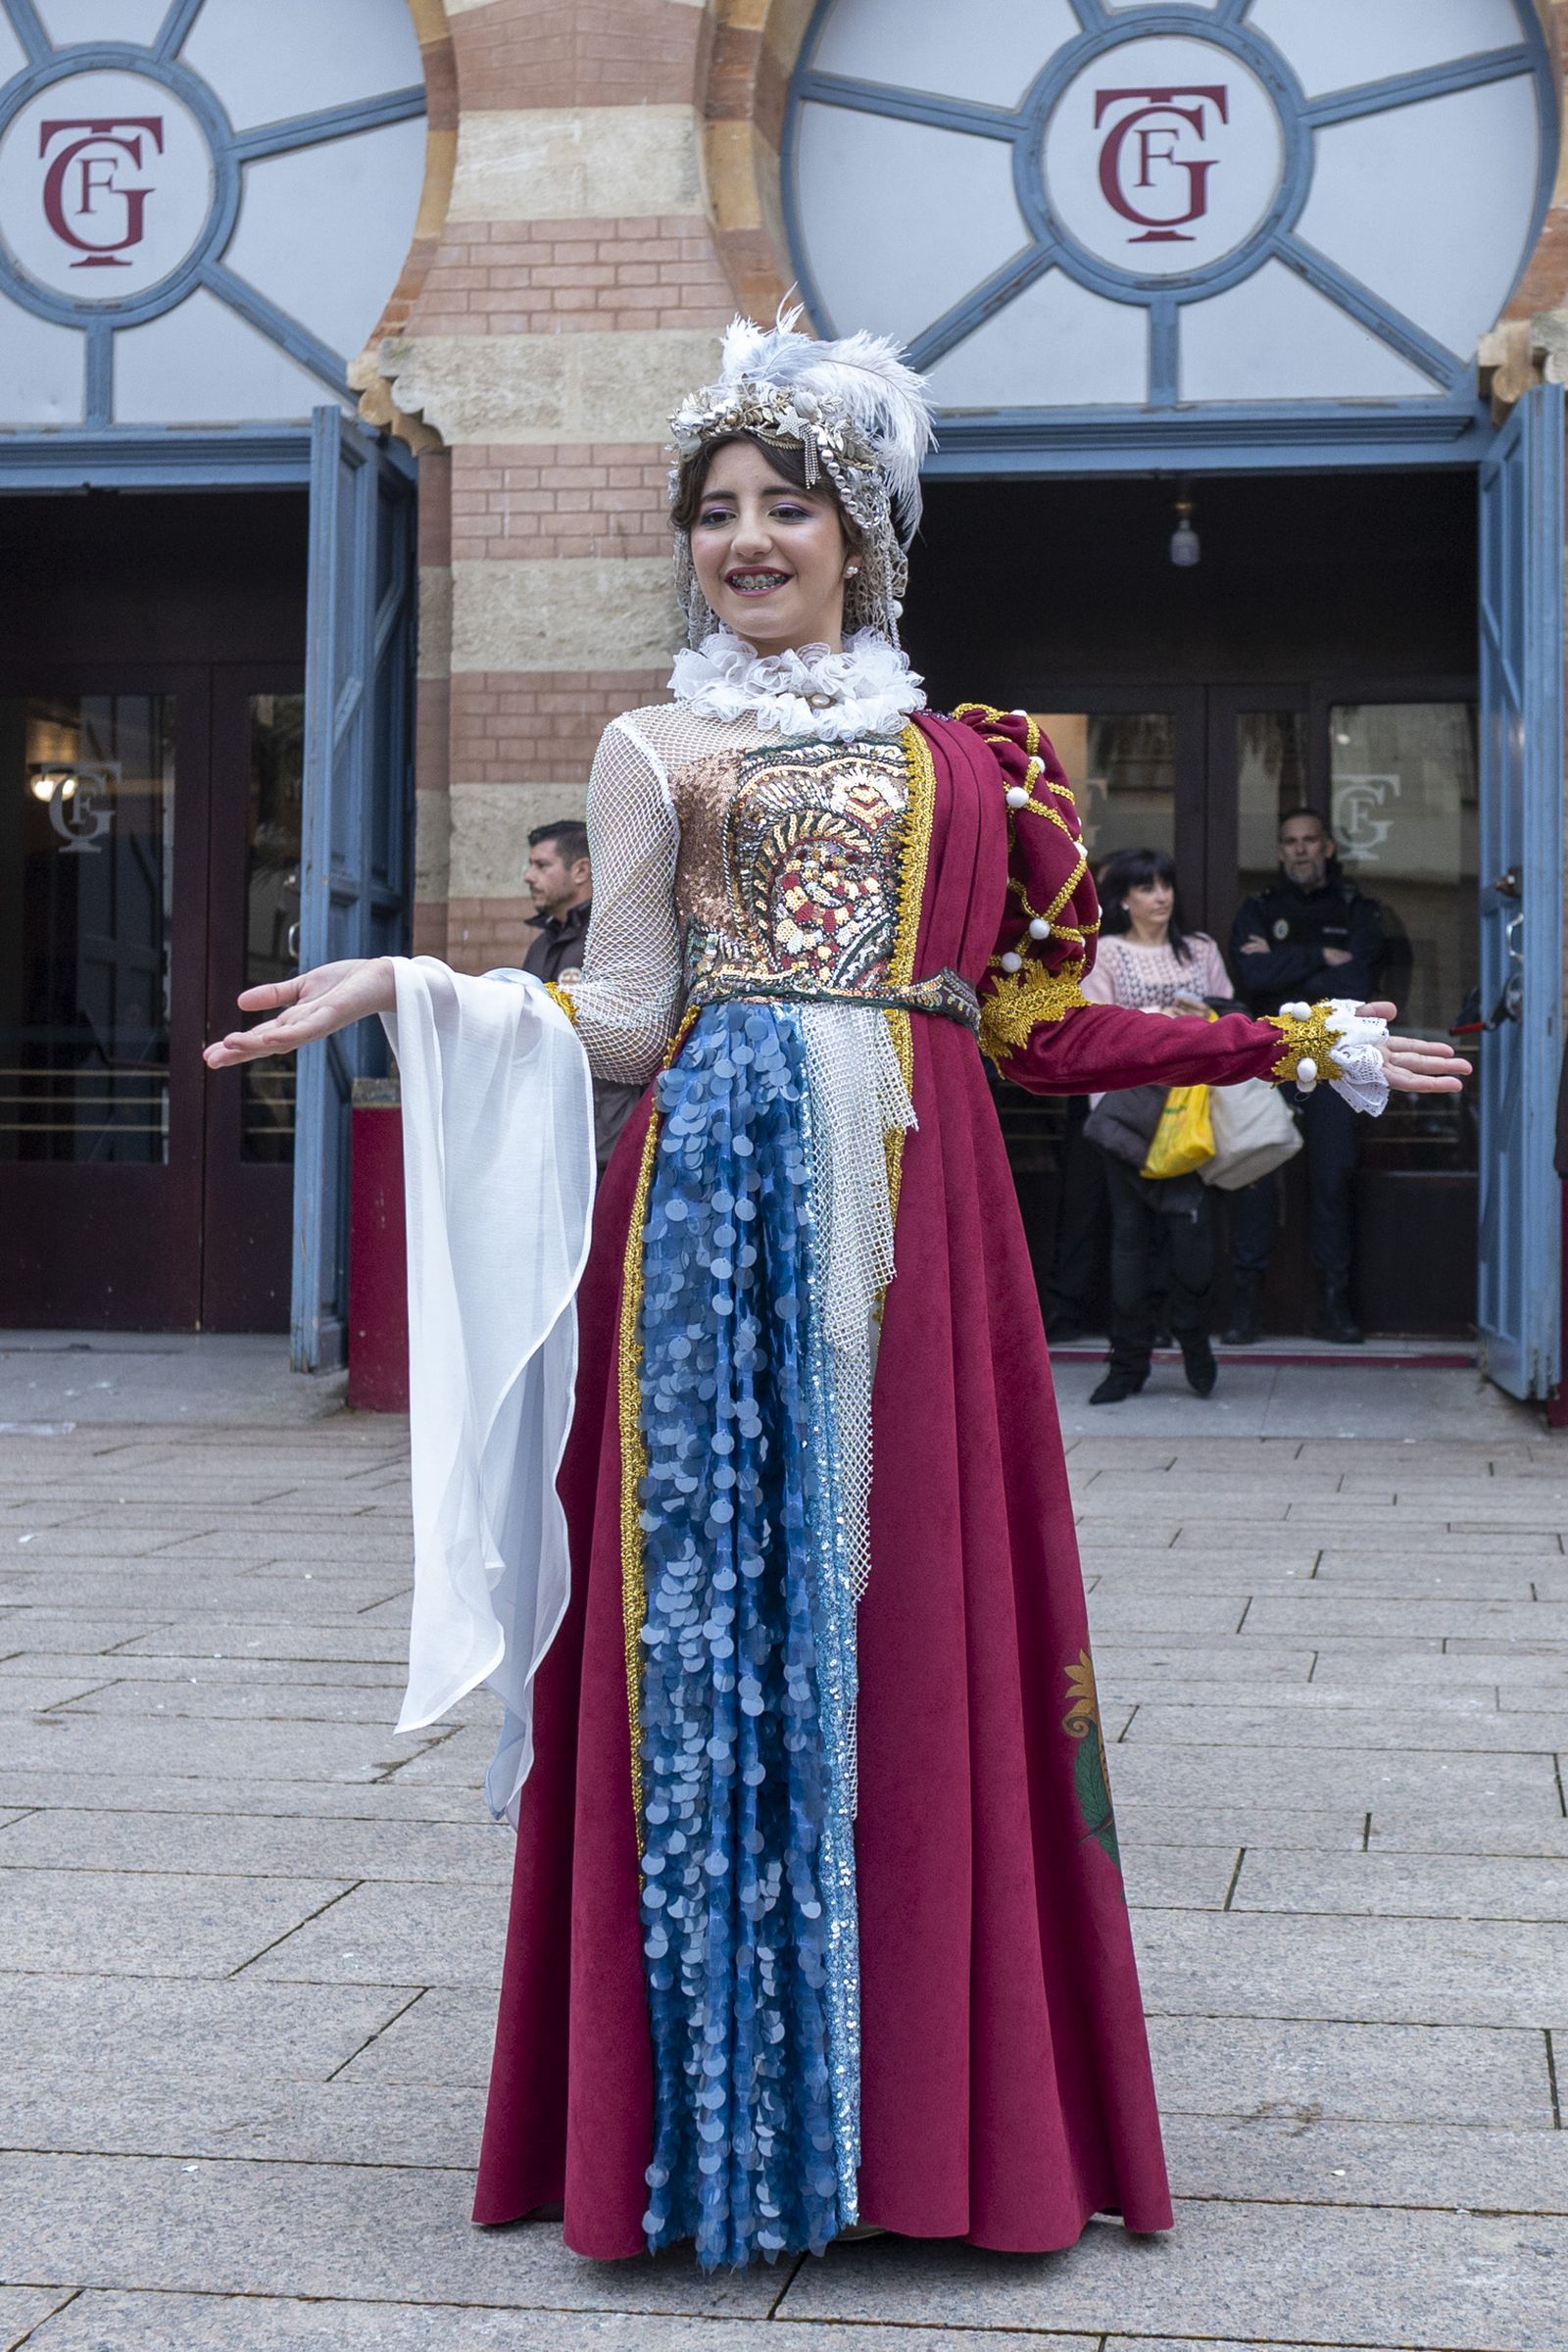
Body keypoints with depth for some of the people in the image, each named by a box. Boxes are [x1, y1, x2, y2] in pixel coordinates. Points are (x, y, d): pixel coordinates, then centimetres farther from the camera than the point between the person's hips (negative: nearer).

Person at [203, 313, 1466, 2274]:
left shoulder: (962, 760, 16)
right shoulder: (658, 749, 11)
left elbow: (1038, 1027, 14)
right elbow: (623, 1021, 6)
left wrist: (1297, 1044, 16)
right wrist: (403, 990, -5)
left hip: (911, 1209, 2)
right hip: (717, 1206, -2)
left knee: (910, 1608, 1)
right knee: (720, 1610, -3)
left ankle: (922, 2084, 11)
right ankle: (719, 2102, 6)